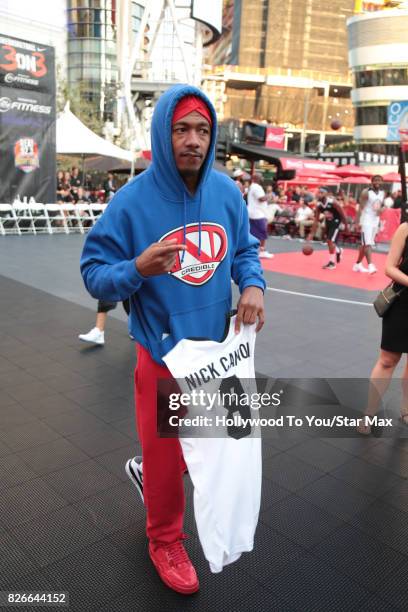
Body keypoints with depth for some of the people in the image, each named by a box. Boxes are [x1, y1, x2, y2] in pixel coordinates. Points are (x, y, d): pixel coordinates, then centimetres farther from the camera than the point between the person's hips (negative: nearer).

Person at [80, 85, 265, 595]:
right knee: (165, 453, 10)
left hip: (219, 343, 5)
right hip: (164, 350, -5)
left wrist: (253, 284, -12)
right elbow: (95, 274, -13)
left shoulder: (226, 191, -3)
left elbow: (244, 248, 9)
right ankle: (165, 540, 37)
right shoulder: (132, 200, -17)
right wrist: (138, 269, -34)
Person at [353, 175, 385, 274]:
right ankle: (370, 265, -24)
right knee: (367, 243, -16)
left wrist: (382, 209, -5)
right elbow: (361, 207, -15)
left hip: (376, 221, 7)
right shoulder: (366, 192, -11)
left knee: (366, 244, 13)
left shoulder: (383, 193, 9)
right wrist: (357, 222, -22)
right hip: (366, 220, -7)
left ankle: (358, 264, 23)